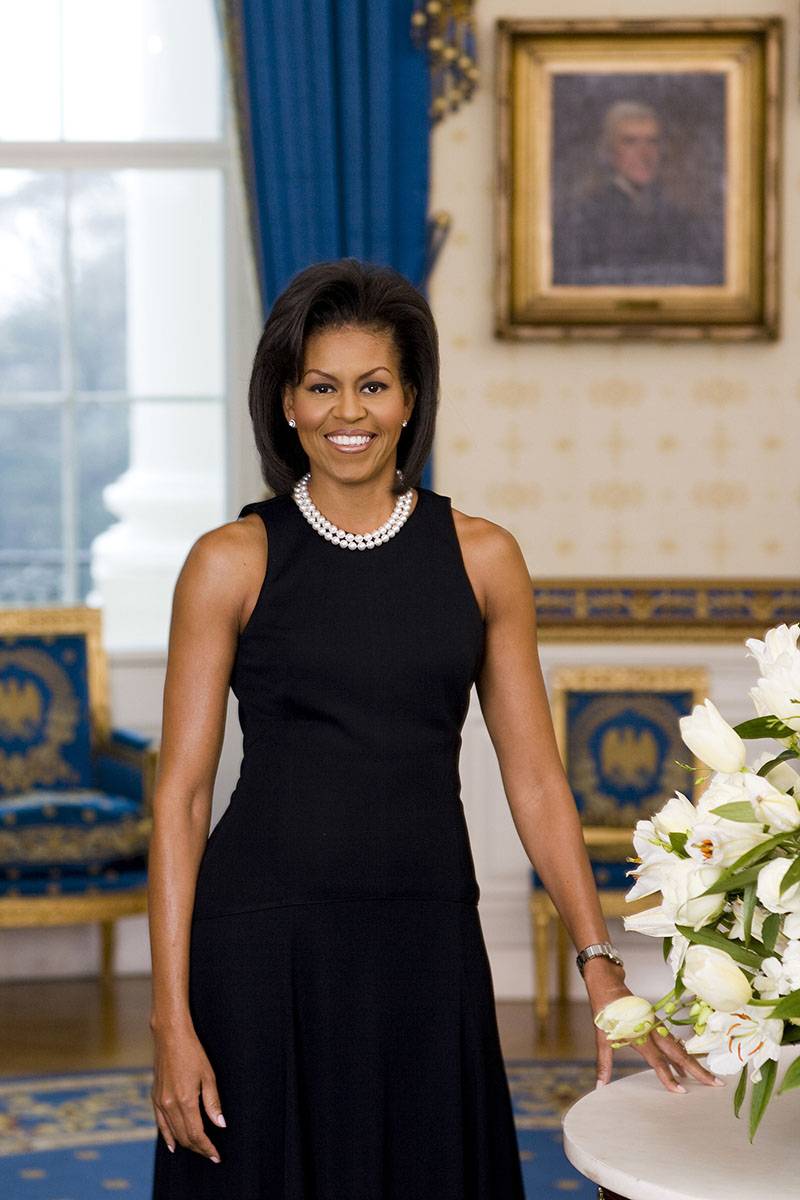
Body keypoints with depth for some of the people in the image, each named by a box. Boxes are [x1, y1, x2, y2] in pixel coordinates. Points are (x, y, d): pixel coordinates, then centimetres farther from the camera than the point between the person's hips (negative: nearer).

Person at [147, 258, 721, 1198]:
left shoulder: (482, 556, 5)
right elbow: (181, 794, -3)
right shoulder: (232, 562, -2)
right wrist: (172, 1018, -9)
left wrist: (603, 972, -1)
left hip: (428, 945, 2)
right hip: (265, 942, -2)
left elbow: (535, 778, 6)